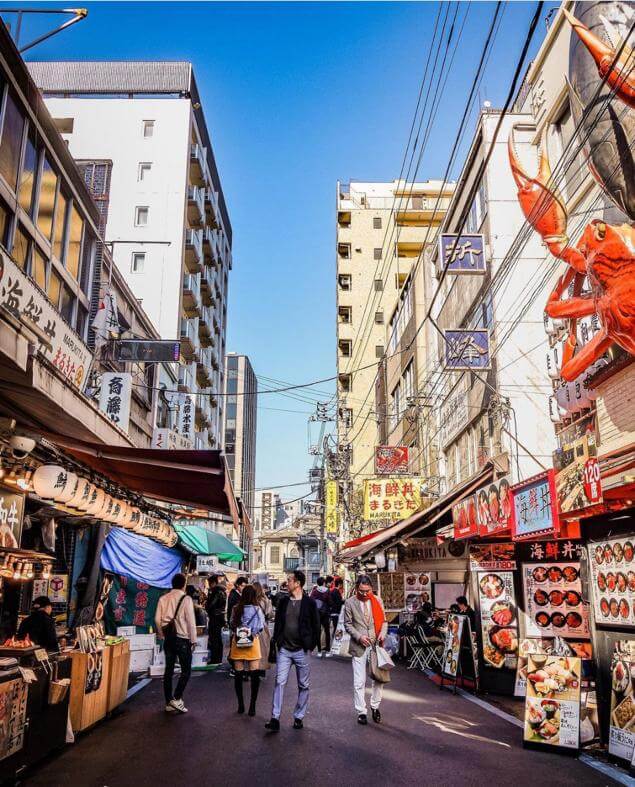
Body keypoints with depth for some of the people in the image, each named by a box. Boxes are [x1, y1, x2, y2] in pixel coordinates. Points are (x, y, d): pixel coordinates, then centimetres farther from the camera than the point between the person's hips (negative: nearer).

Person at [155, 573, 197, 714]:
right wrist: (193, 640, -1)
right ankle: (176, 699, -4)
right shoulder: (186, 599, -10)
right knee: (186, 670, 6)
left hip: (168, 638, 5)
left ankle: (169, 703, 17)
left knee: (169, 670, 12)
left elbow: (157, 619, 3)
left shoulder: (163, 599, 3)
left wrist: (163, 635, 15)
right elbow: (190, 621, -10)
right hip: (182, 639, -5)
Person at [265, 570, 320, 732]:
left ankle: (298, 717, 20)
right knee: (279, 682, -4)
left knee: (303, 685, 7)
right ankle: (275, 719, -2)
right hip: (284, 650, 3)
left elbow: (316, 626, -2)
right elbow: (278, 622, 13)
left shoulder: (309, 603, -6)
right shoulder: (283, 601, 5)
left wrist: (311, 645, -5)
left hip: (302, 650, -2)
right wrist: (277, 641, 5)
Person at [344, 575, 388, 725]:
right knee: (359, 682, 2)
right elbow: (347, 624, 0)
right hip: (359, 646, -2)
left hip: (375, 645, 2)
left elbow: (383, 621, 10)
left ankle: (375, 706, 26)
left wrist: (383, 633, -9)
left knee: (379, 678, 5)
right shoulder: (350, 603, -3)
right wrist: (359, 636, -13)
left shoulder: (377, 601, 4)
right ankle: (361, 711, 15)